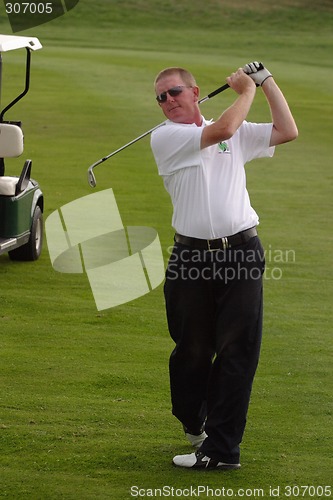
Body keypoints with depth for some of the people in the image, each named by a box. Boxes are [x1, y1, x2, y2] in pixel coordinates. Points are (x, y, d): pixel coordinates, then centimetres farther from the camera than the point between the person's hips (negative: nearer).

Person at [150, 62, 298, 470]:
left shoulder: (239, 134, 16)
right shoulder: (164, 137, 1)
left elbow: (287, 132, 10)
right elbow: (222, 129, -10)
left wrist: (267, 82, 10)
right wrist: (246, 90, 4)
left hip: (242, 253, 2)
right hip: (192, 258, -2)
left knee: (238, 351, -4)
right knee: (192, 349, 7)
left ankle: (221, 448, -1)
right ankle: (192, 422, 33)